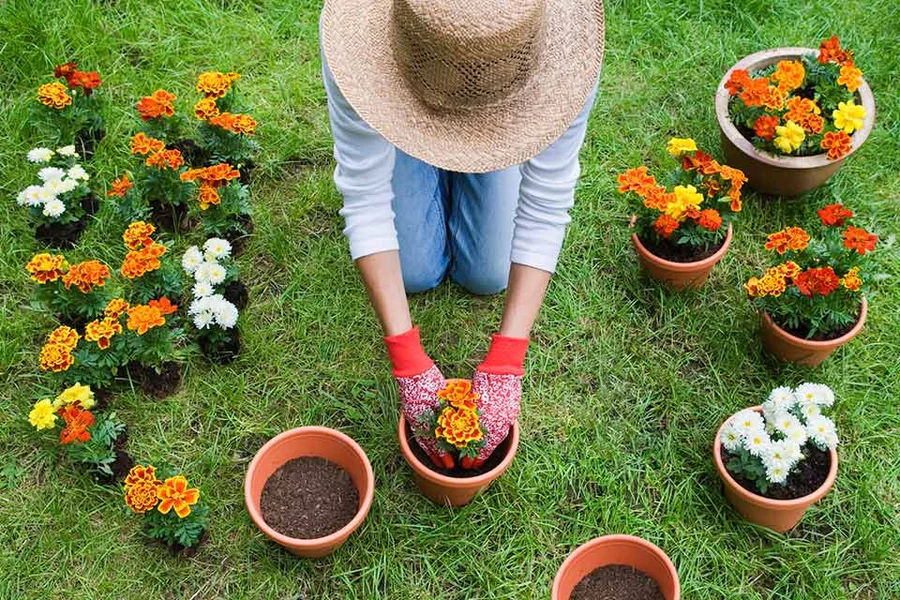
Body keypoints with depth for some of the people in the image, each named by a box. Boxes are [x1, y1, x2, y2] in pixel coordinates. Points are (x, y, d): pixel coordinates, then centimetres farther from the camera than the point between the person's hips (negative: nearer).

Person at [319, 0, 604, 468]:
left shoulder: (562, 44, -42)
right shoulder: (357, 40, -43)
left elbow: (545, 207, -34)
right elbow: (364, 199, -36)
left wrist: (505, 363, -37)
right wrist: (408, 360, -39)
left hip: (509, 116, 1)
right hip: (399, 107, 0)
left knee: (488, 275, -3)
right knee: (415, 273, -4)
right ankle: (434, 176, 24)